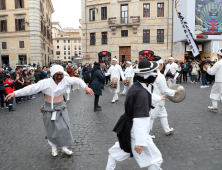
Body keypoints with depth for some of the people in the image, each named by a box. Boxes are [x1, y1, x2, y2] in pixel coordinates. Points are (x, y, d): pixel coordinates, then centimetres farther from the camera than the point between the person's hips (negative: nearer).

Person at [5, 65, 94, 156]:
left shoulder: (65, 80, -13)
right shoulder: (46, 83, -21)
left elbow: (77, 80, -9)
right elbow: (32, 88, -25)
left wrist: (86, 87, -23)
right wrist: (15, 93, -29)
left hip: (61, 108, 2)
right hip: (49, 109, -2)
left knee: (64, 128, 3)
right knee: (52, 130, 10)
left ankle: (64, 148, 23)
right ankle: (54, 148, 35)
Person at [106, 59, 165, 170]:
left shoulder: (135, 86, 1)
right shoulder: (141, 93, -28)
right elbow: (140, 119, -29)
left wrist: (159, 98, 42)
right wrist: (140, 142, -25)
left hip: (126, 128, 9)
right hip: (136, 131, -9)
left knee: (116, 151, 26)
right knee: (155, 159, 10)